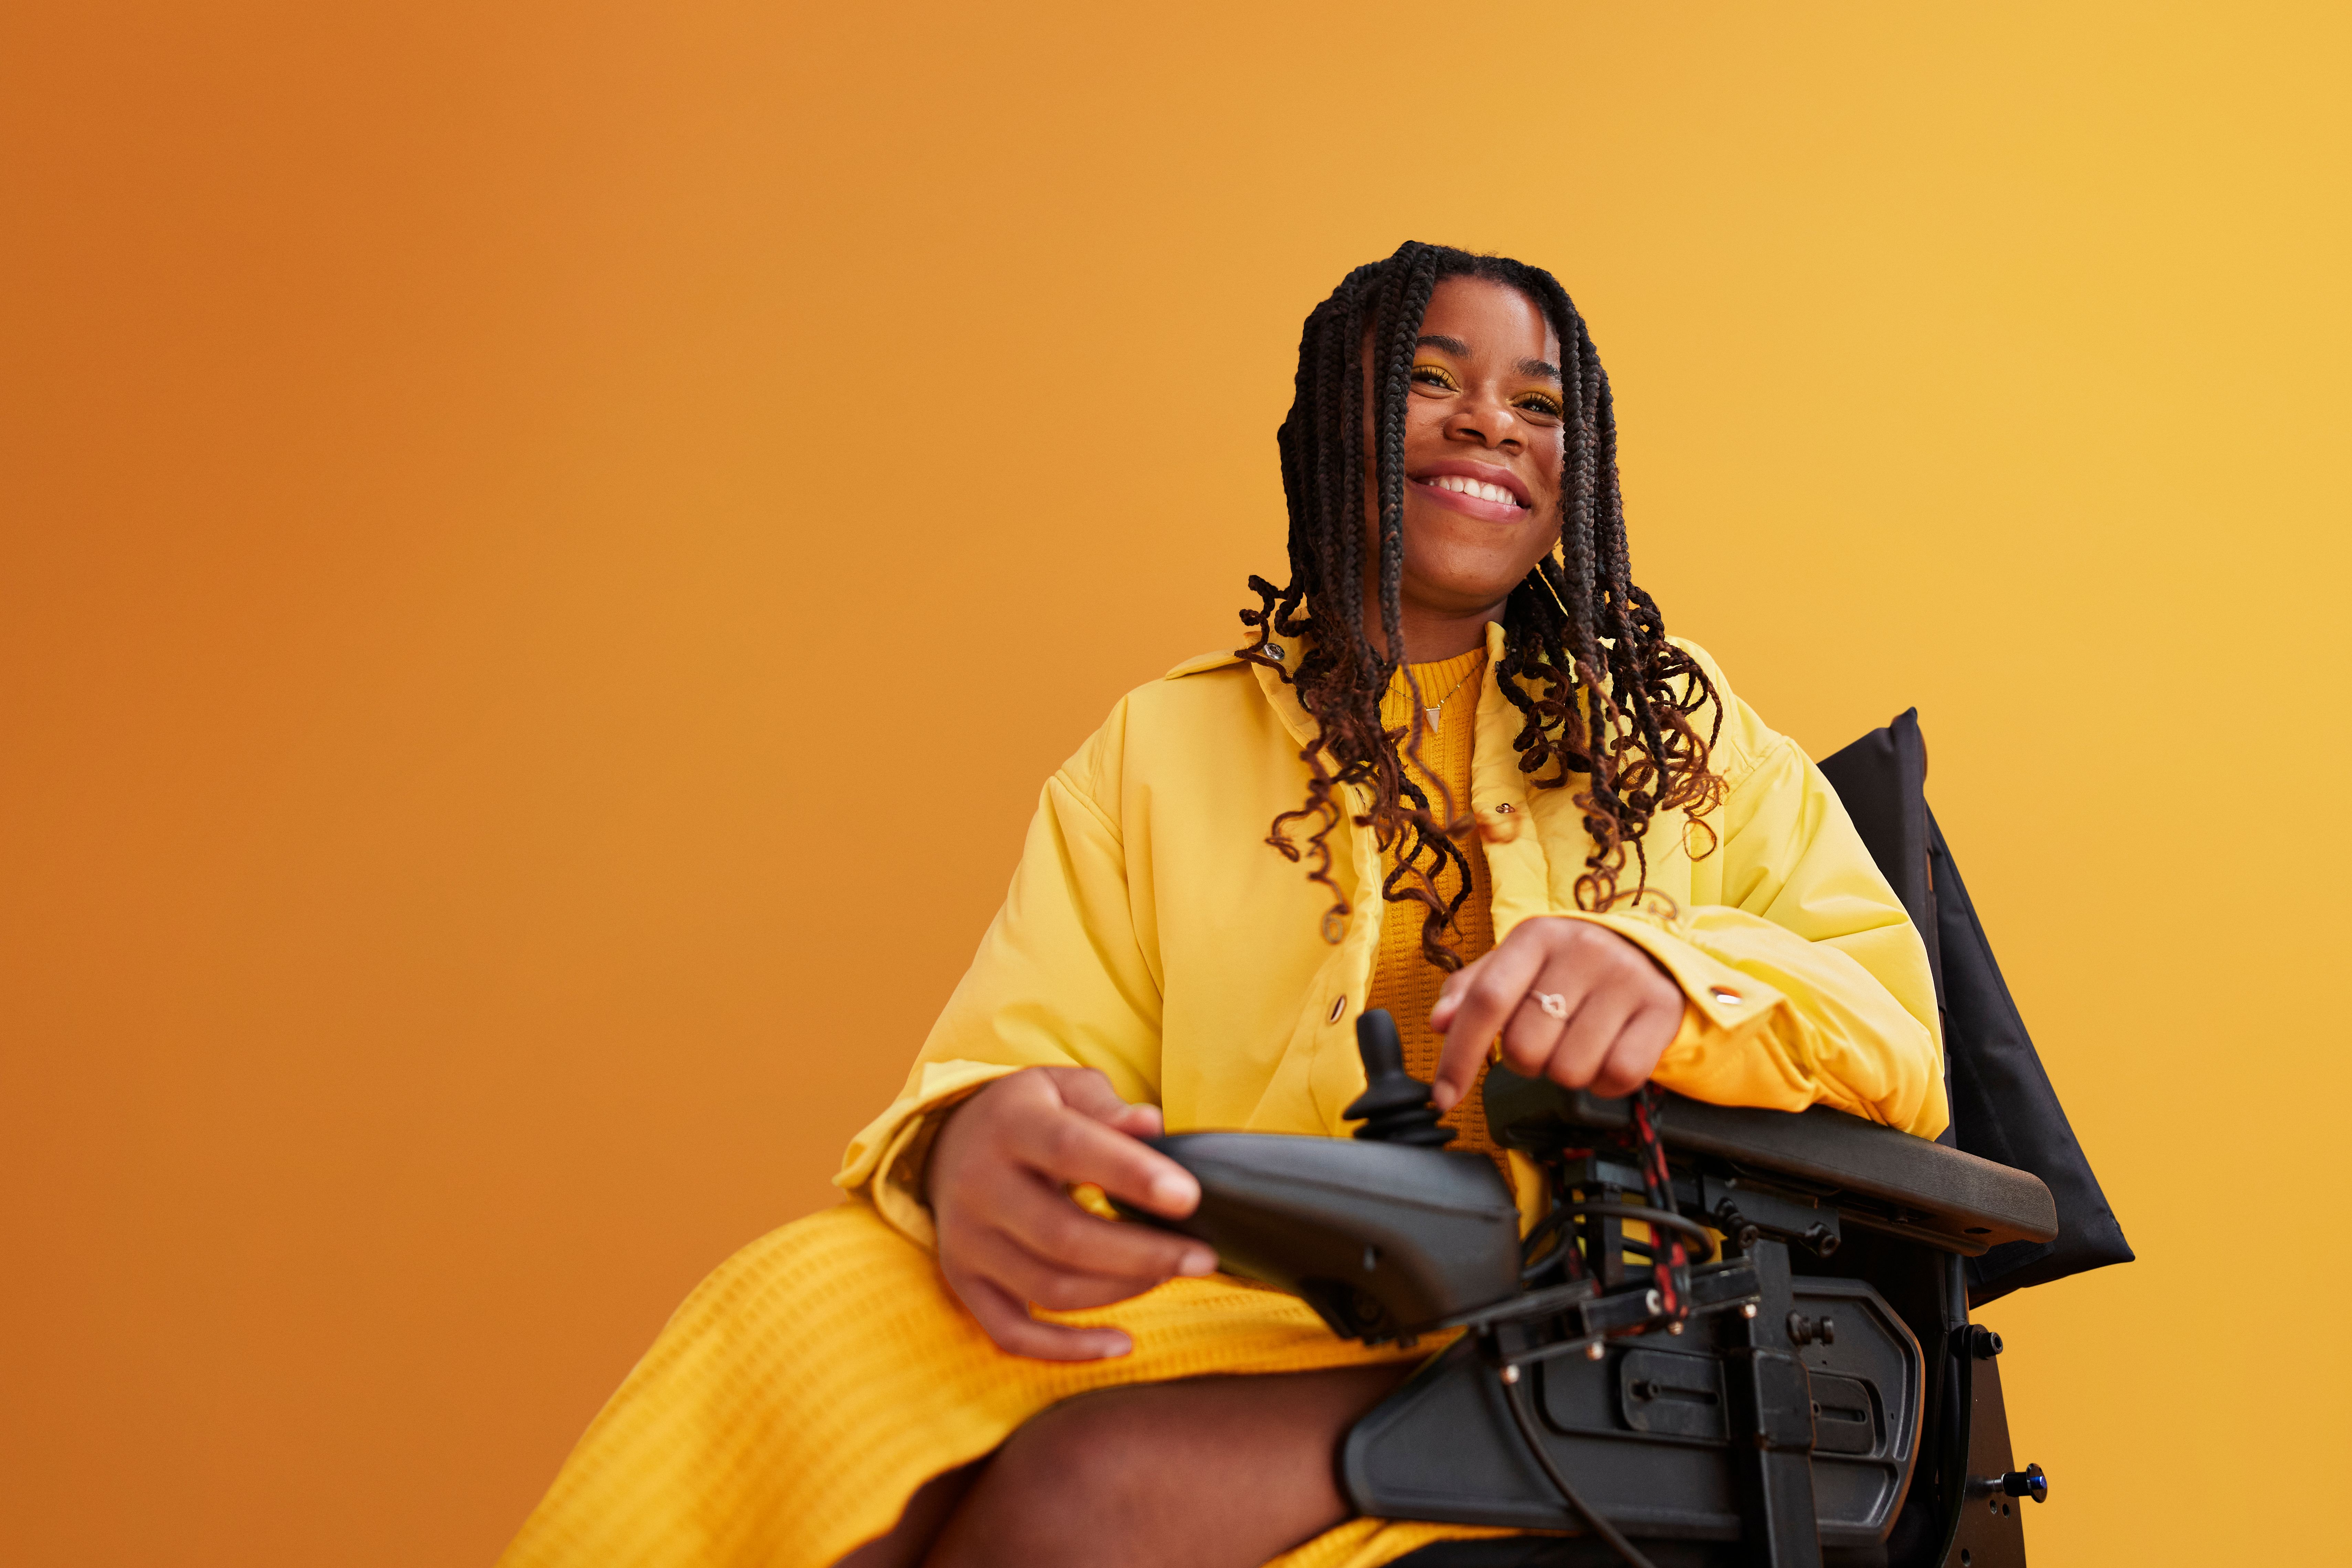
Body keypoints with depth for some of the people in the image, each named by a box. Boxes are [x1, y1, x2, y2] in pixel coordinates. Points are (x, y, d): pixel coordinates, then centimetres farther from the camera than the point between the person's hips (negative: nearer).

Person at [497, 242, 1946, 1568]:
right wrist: (974, 1140, -23)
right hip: (1229, 1328, 1)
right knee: (803, 1307, -30)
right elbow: (1025, 1045, 5)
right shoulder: (1160, 752, 18)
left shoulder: (1675, 728, 18)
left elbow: (1897, 1026, 6)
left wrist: (1666, 976, -18)